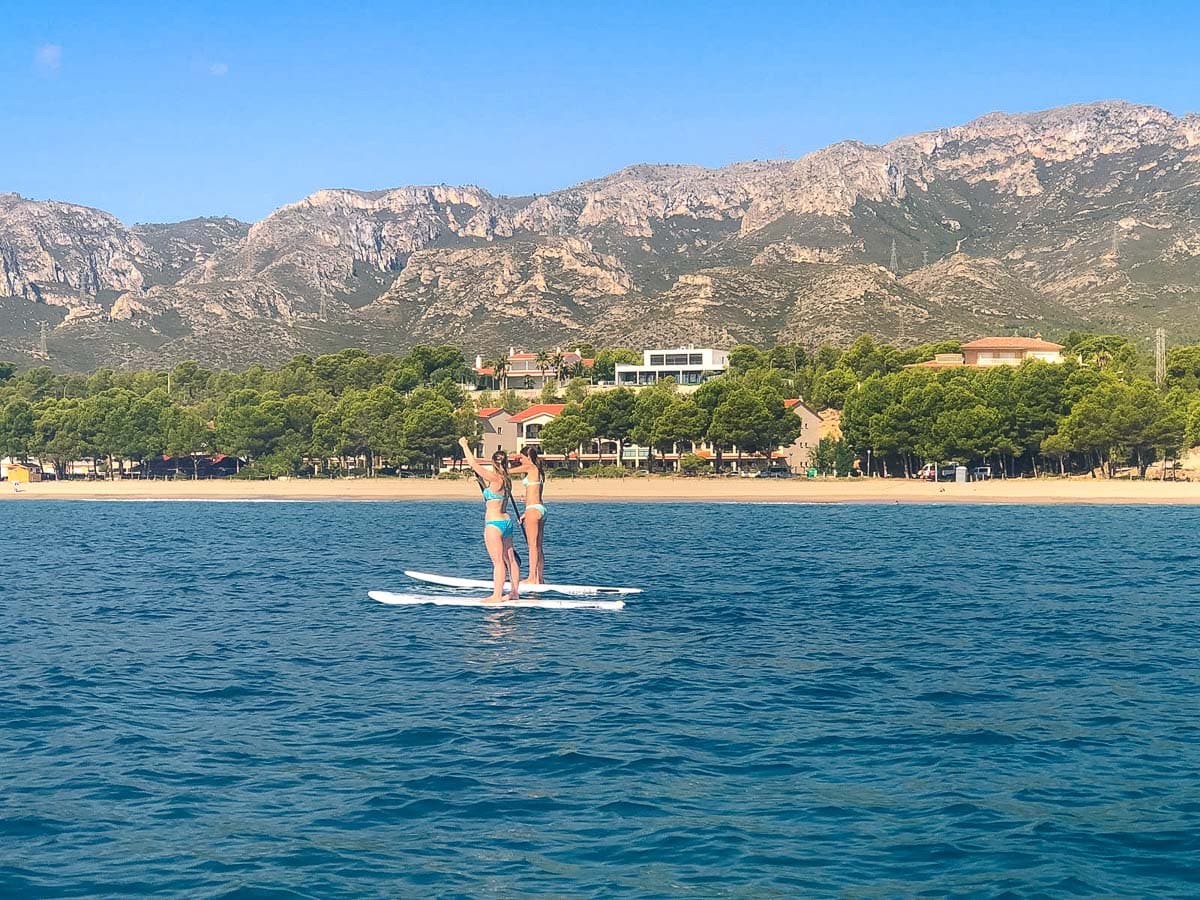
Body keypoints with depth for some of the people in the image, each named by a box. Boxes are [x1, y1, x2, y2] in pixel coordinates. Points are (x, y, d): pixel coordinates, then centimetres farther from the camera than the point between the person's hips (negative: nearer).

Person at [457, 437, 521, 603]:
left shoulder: (495, 478, -15)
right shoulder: (506, 480, 8)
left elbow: (474, 464, -12)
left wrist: (465, 446, -2)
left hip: (494, 524, -9)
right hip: (506, 521, 9)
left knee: (498, 561, -9)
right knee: (510, 559, 12)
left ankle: (497, 595, -9)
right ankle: (515, 591, 18)